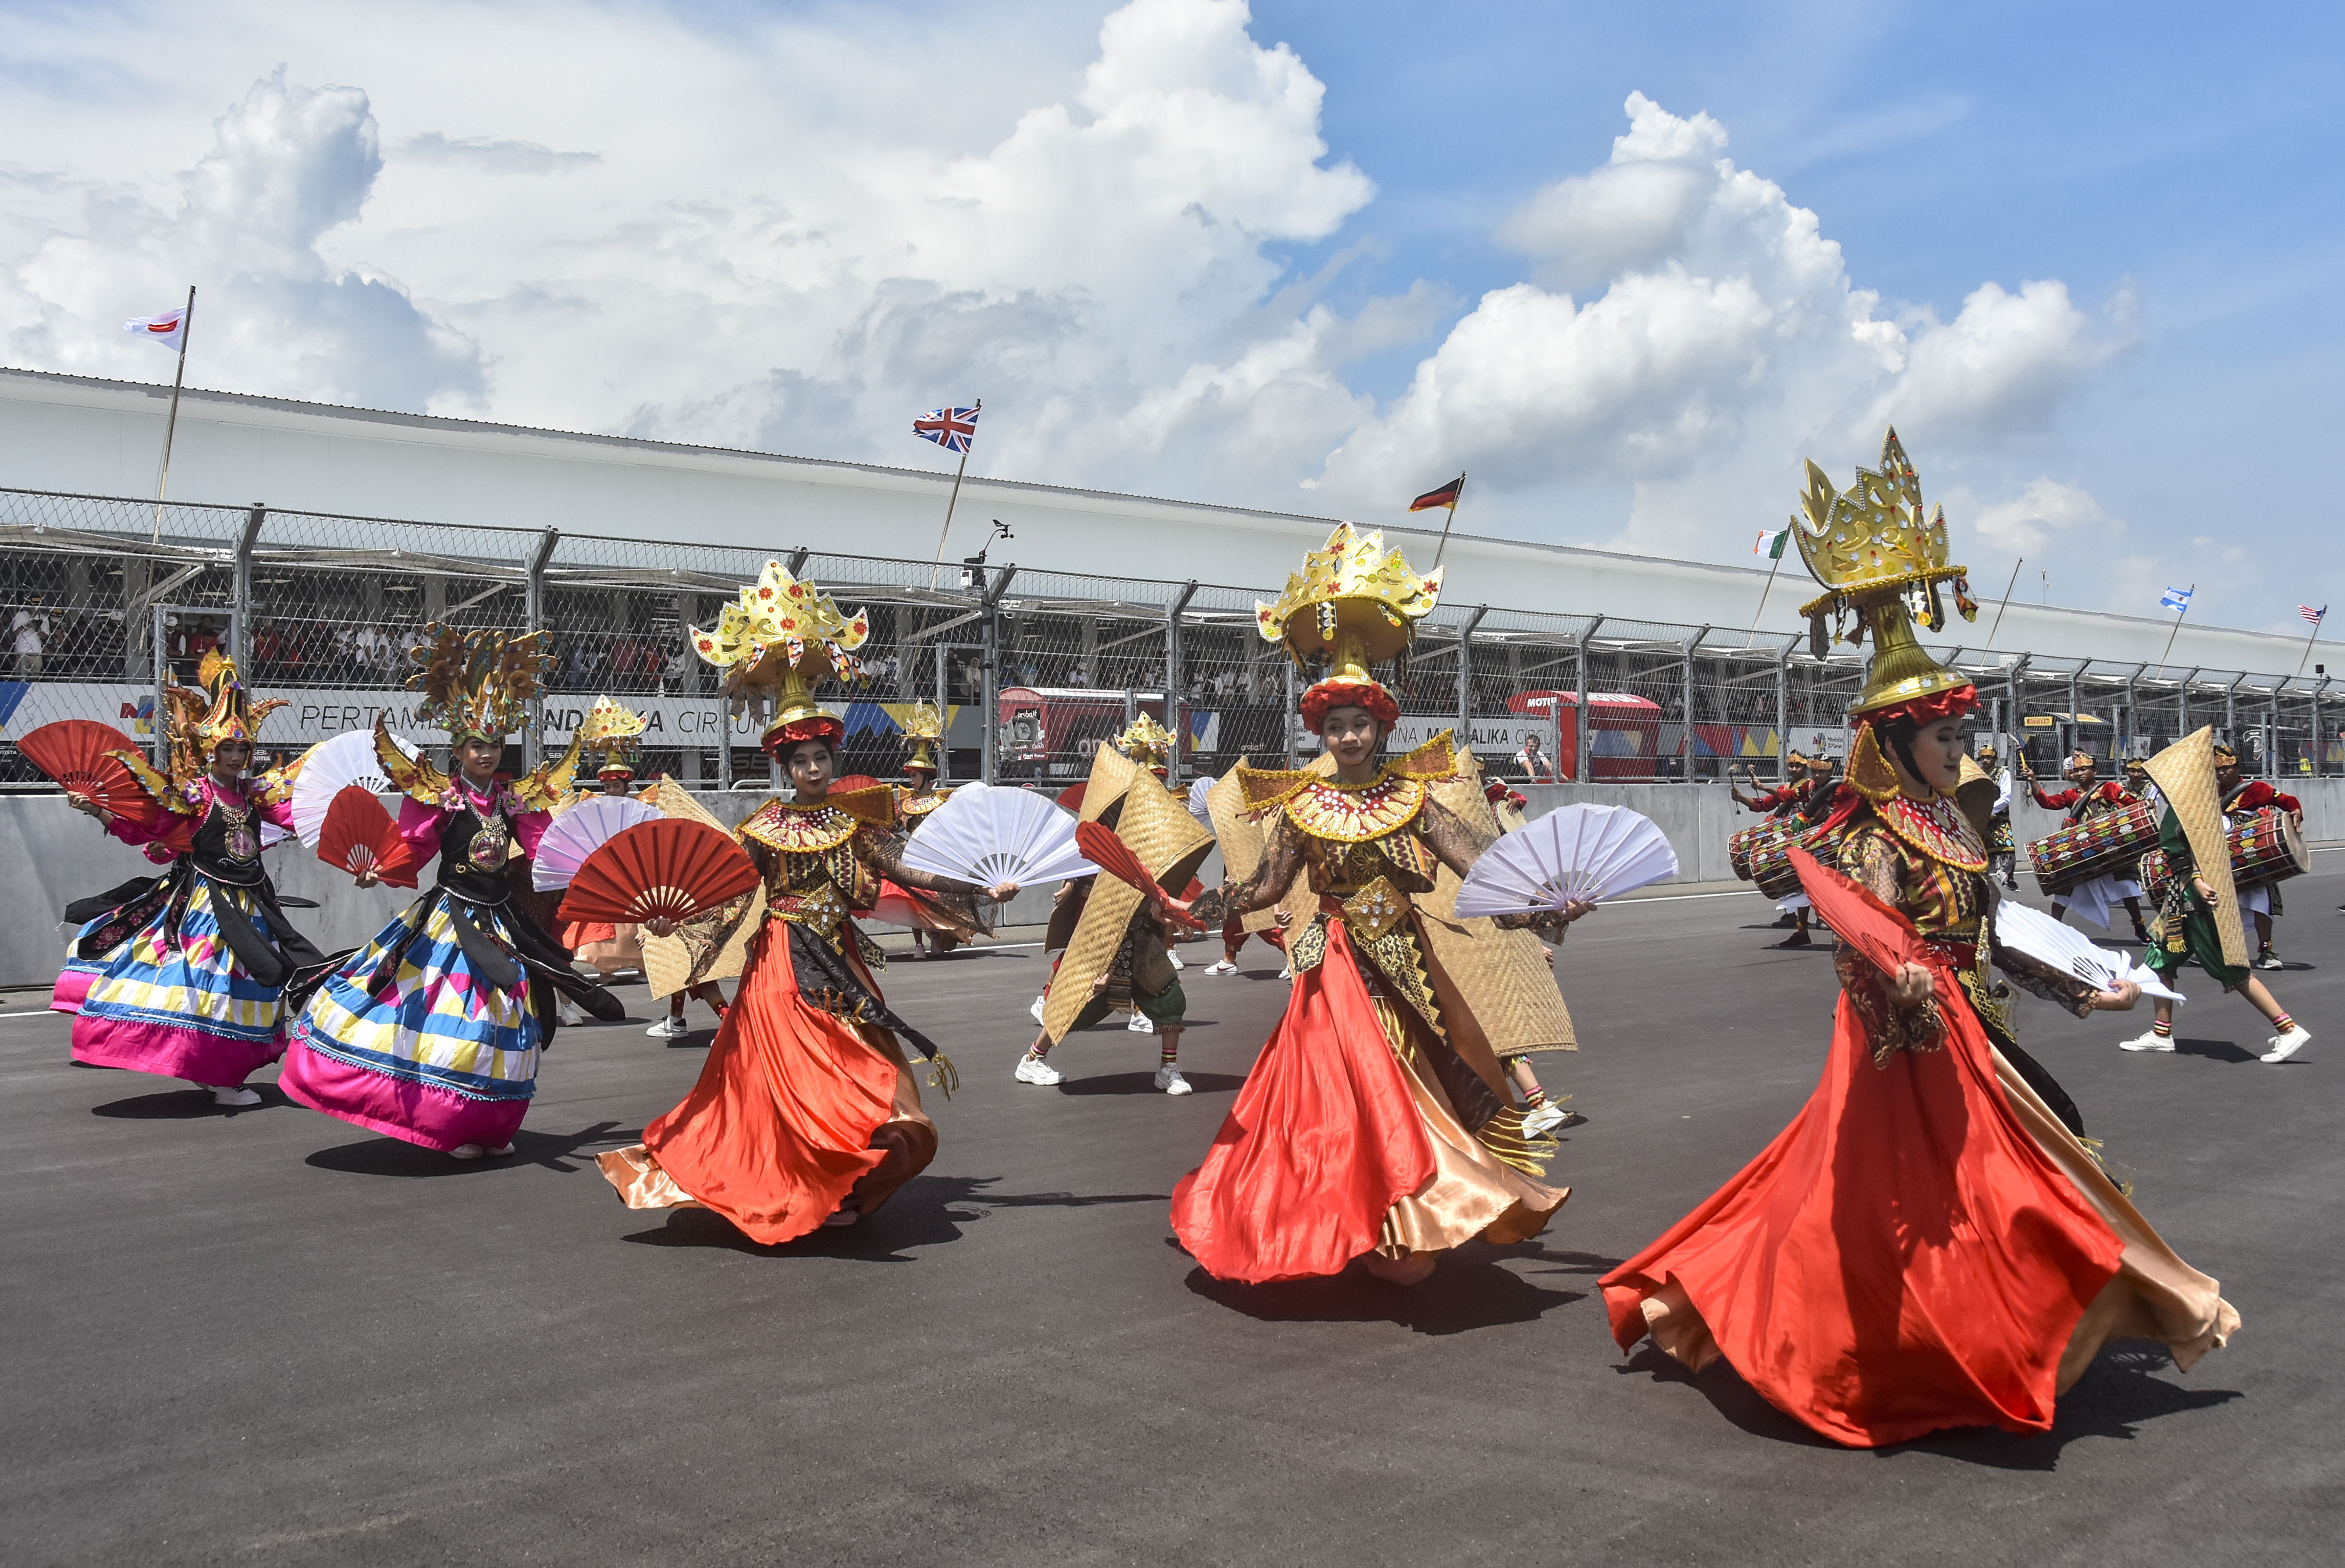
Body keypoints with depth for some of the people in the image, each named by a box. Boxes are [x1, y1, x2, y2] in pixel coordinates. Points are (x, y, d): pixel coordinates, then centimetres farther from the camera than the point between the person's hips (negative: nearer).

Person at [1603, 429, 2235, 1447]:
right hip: (1914, 1038, -10)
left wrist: (2076, 990, 23)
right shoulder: (1880, 836, -14)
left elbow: (1981, 939, 19)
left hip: (1962, 1030, 10)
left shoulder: (1946, 823, 13)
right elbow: (1864, 943, -26)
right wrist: (1900, 981, -47)